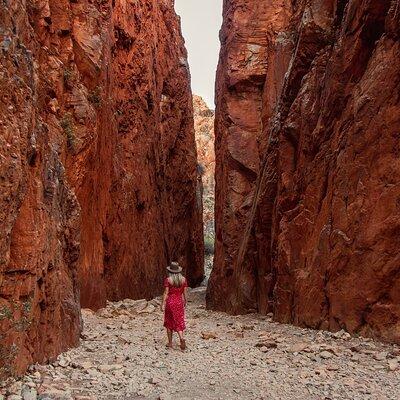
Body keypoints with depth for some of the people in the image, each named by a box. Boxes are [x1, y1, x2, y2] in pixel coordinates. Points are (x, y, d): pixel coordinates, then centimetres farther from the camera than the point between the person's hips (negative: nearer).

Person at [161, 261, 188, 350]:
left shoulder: (168, 280, -10)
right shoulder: (183, 279, -1)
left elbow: (166, 293, -12)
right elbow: (185, 293, 3)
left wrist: (163, 304, -8)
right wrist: (185, 302, 16)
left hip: (170, 302, -2)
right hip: (179, 302, 2)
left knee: (169, 323, 13)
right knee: (179, 322, 8)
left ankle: (170, 343, 19)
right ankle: (182, 338, -15)